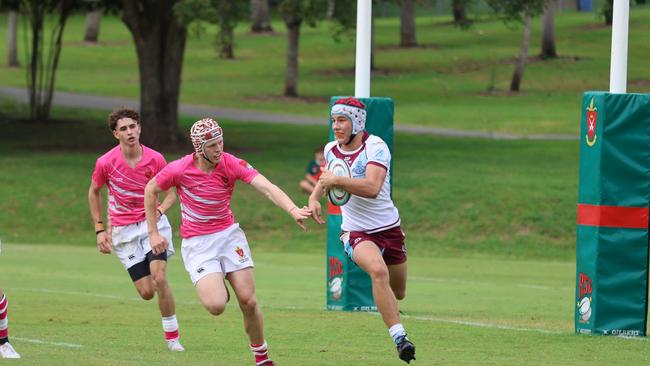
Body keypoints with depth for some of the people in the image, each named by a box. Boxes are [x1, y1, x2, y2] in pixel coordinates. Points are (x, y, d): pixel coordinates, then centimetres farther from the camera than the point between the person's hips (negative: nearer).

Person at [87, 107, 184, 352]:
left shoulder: (155, 159, -7)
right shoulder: (105, 163, -8)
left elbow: (170, 194, 4)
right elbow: (93, 192, 9)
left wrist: (159, 210, -18)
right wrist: (99, 230, 6)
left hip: (153, 224, 0)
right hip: (123, 230, 0)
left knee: (159, 278, -20)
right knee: (146, 292, -6)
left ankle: (172, 336, -7)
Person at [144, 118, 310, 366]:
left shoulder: (232, 164, -12)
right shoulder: (179, 169, -15)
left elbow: (268, 188, -24)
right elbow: (150, 190, 4)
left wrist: (293, 210, -41)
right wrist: (153, 233, 3)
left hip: (228, 234, 2)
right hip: (196, 243, -2)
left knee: (248, 301, -5)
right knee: (216, 306, -19)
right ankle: (216, 287, 20)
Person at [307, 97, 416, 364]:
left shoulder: (375, 147, -16)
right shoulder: (331, 149, 1)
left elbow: (372, 188, -31)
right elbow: (327, 177, 25)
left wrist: (335, 181, -34)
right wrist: (315, 197, 6)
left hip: (388, 228, -1)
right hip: (356, 232, 1)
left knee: (398, 292, 14)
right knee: (378, 271, -32)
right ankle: (399, 338, -34)